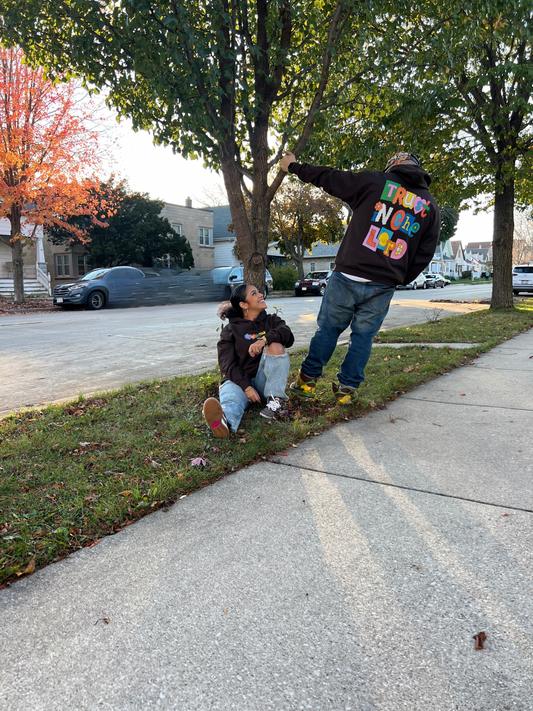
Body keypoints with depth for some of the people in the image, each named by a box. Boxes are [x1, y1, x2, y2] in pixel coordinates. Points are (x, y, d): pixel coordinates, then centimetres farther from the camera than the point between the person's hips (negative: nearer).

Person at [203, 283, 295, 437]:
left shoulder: (271, 320, 15)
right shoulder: (230, 330, 8)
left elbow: (288, 335, -9)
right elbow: (227, 364, -5)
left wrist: (264, 339, -30)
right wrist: (246, 387, -22)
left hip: (265, 380, 2)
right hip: (239, 380, -2)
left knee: (275, 345, -24)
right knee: (232, 398, -37)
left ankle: (277, 401, -23)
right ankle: (224, 420, -73)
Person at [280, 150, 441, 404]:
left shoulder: (375, 181, 1)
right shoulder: (430, 207, 11)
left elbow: (328, 178, 8)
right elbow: (424, 255, 11)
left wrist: (293, 166, 21)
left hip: (348, 276, -2)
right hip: (383, 287, 2)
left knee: (328, 328, 11)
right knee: (363, 336, 13)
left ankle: (307, 380, 18)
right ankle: (347, 388, 16)